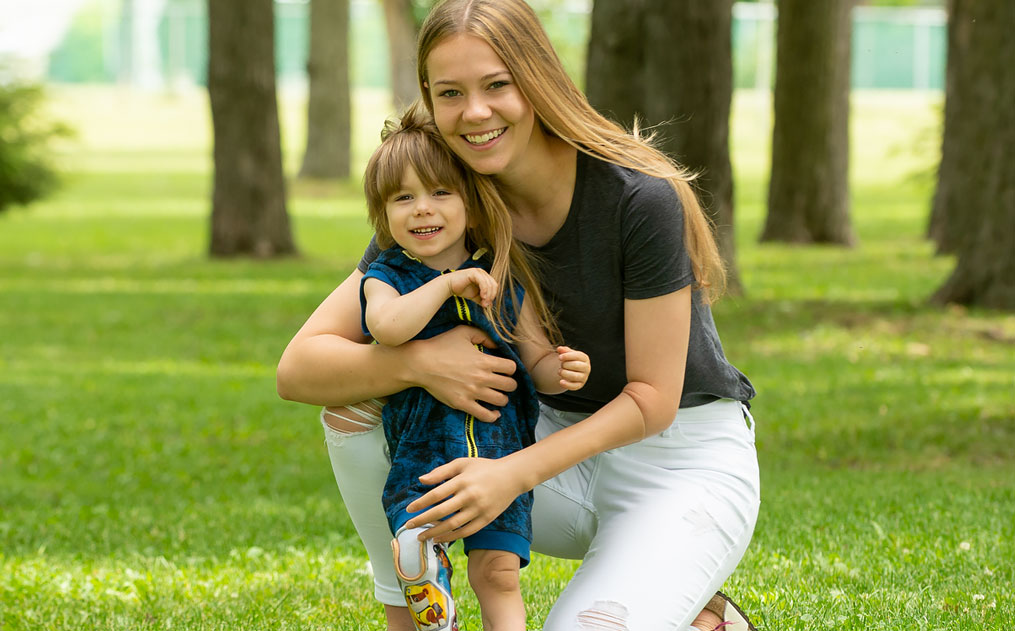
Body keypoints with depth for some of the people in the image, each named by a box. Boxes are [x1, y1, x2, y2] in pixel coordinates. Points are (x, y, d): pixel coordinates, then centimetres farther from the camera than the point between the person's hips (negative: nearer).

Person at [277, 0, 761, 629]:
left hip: (684, 458, -5)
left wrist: (516, 472, -30)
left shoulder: (640, 197, -23)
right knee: (359, 402, -15)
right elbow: (299, 368, -12)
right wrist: (417, 362, -32)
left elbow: (653, 399, -19)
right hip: (560, 446, 5)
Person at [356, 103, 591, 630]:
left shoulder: (506, 282, 6)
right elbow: (387, 326, -21)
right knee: (410, 557, -23)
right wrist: (448, 284, -17)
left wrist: (562, 371, -13)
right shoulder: (386, 280, 1)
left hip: (501, 450, 1)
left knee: (497, 573, -8)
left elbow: (538, 360, 9)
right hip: (422, 452, -1)